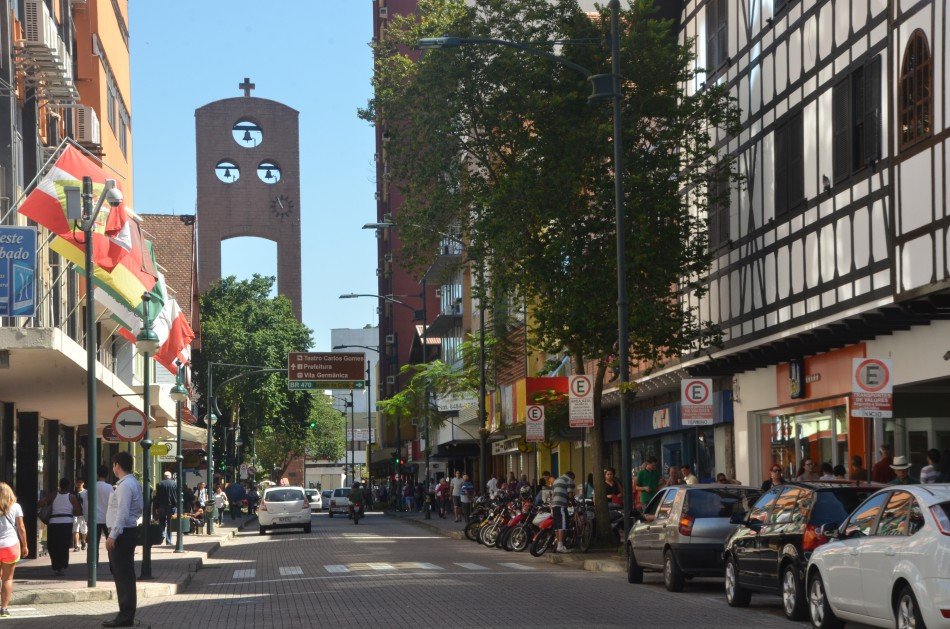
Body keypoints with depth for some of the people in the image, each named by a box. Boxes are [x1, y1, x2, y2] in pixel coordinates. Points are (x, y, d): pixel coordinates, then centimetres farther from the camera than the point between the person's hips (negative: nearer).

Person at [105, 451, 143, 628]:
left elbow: (122, 512, -24)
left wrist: (113, 535, -24)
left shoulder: (125, 485, -17)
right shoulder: (134, 483, 14)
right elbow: (139, 510, 21)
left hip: (121, 534, -10)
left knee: (122, 575, -8)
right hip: (128, 531, 10)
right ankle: (126, 614, 20)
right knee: (124, 575, 14)